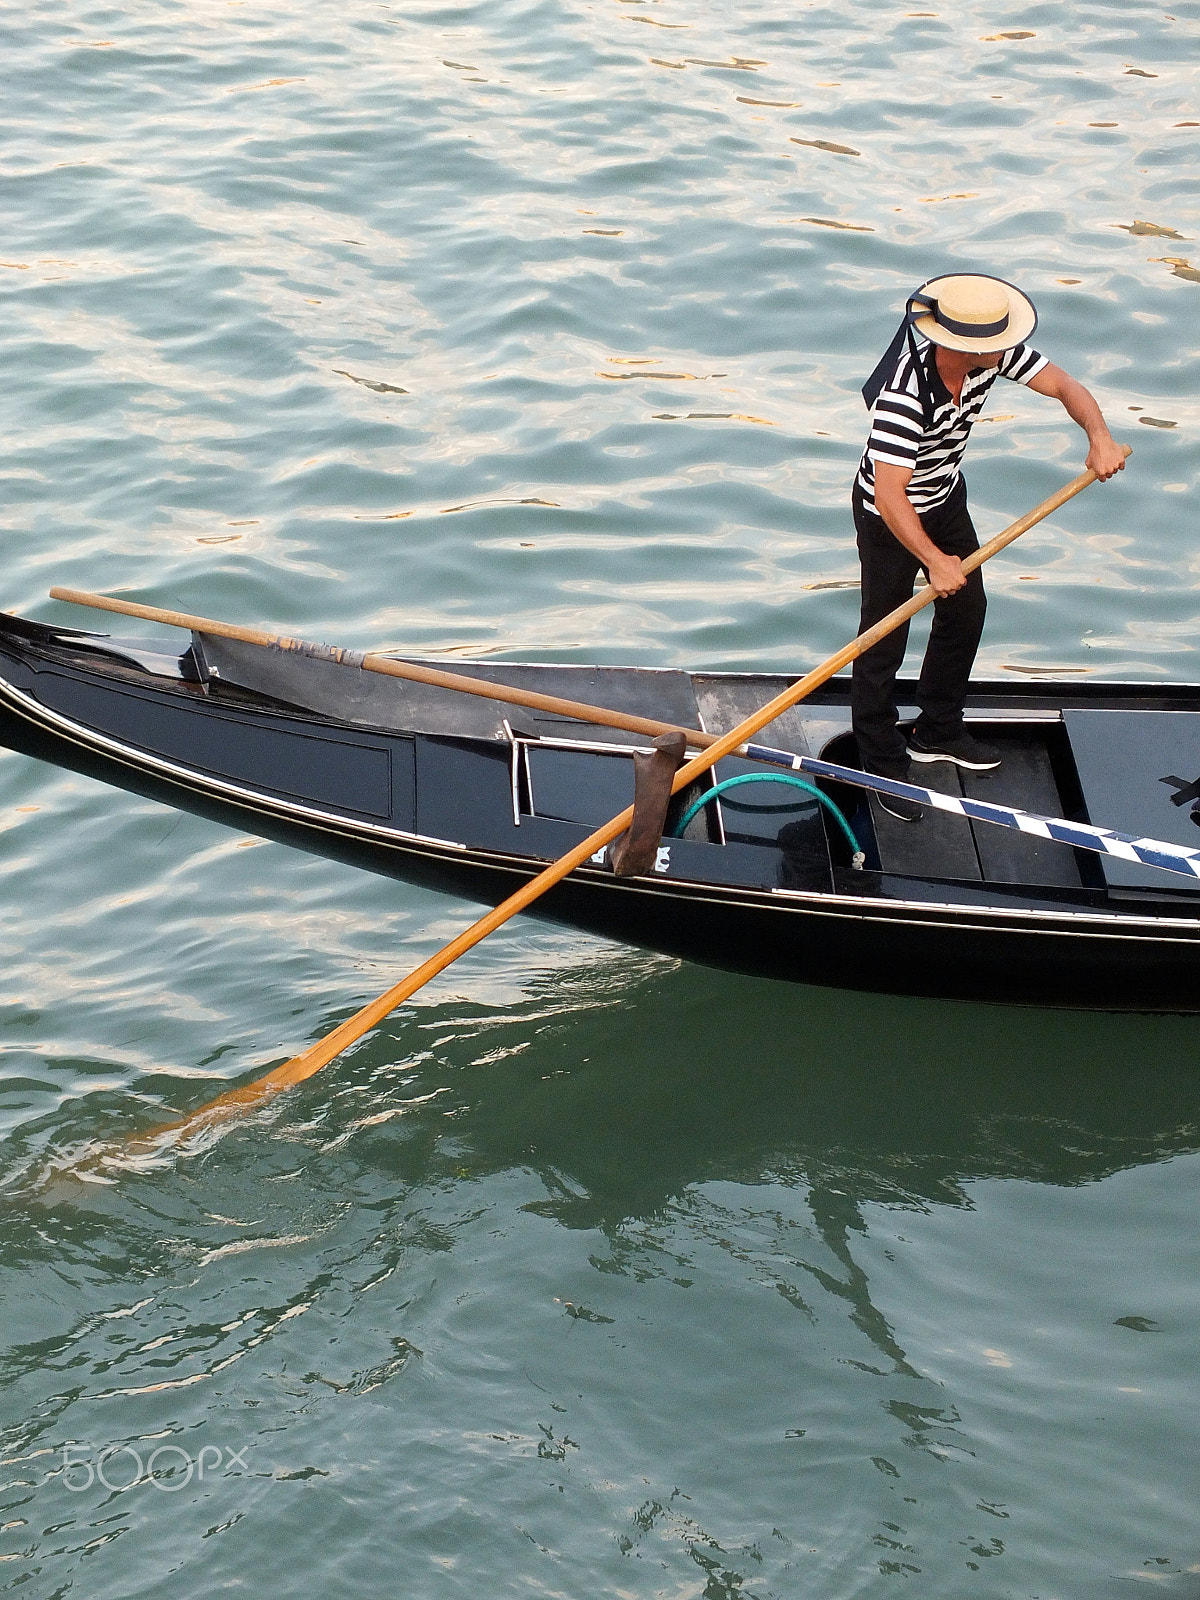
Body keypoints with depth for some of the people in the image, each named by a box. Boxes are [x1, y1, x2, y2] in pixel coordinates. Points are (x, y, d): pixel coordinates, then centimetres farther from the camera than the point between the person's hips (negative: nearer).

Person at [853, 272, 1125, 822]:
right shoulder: (903, 393, -39)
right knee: (884, 638, 1)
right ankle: (883, 766, 16)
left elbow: (1063, 385, -14)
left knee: (966, 610, 19)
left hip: (946, 499, 8)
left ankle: (937, 731, 38)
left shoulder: (993, 355, -19)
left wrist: (1099, 435, -32)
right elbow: (889, 497, -41)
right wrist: (935, 561, -44)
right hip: (890, 516, -8)